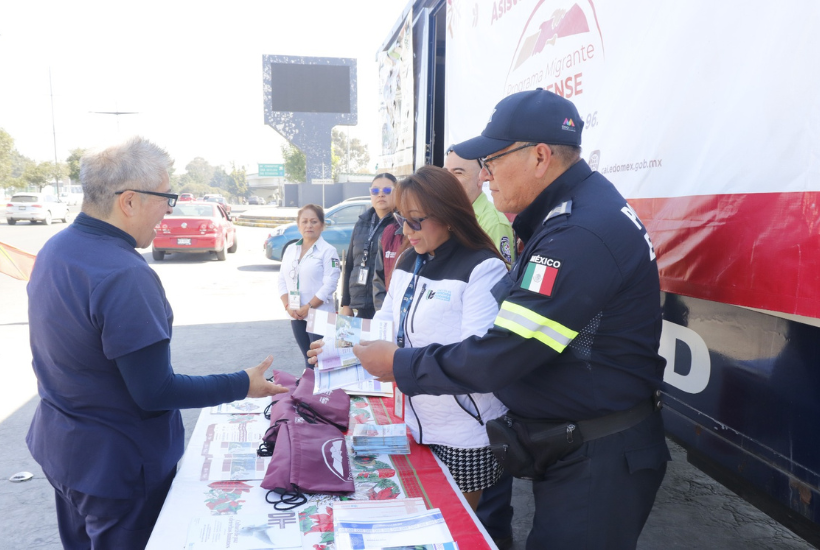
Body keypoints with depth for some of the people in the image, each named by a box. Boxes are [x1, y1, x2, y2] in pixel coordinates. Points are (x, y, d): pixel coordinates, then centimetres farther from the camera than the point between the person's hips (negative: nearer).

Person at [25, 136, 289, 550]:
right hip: (116, 464, -8)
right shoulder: (125, 276, -29)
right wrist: (244, 385, -17)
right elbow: (155, 393, -26)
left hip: (56, 444, 8)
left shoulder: (55, 248, -1)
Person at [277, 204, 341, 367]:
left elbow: (329, 285, -13)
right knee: (308, 360, 12)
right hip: (296, 316, 5)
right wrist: (288, 306, -4)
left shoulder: (328, 251, -6)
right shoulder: (290, 249, 11)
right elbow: (282, 280, 10)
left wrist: (309, 307, -15)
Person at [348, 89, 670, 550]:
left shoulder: (581, 234, -27)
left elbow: (498, 359, -27)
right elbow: (517, 327, 9)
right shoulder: (573, 210, 7)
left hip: (598, 463, -9)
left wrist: (400, 365, -13)